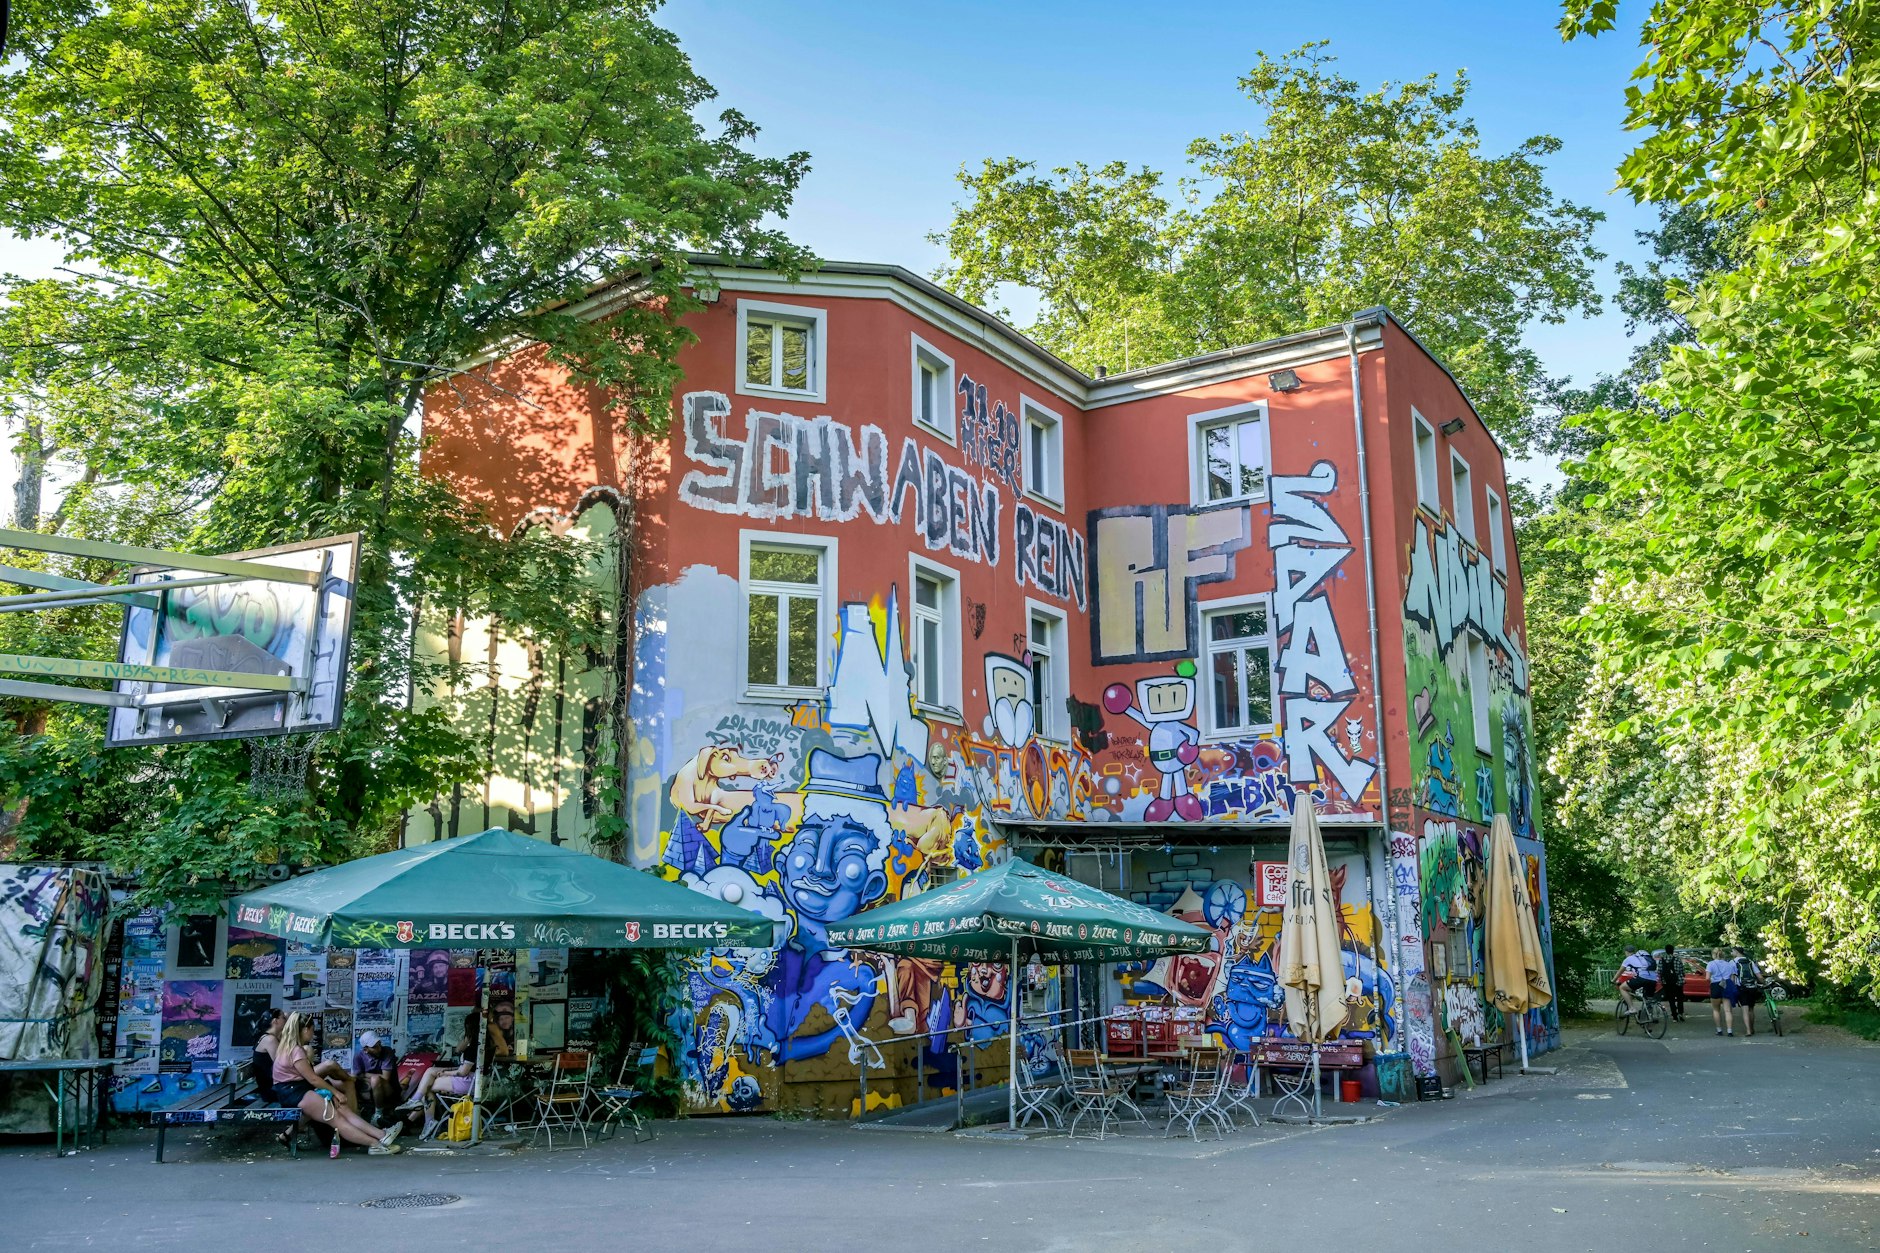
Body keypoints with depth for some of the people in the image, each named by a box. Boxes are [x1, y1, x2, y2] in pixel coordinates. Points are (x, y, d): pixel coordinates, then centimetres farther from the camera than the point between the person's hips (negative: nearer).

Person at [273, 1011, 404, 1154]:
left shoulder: (293, 1048, 17)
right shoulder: (296, 1051, -15)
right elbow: (313, 1079, -14)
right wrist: (335, 1092, -7)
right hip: (293, 1092, -10)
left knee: (343, 1109, -6)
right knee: (335, 1117, -18)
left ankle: (381, 1136, -18)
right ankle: (375, 1144, -26)